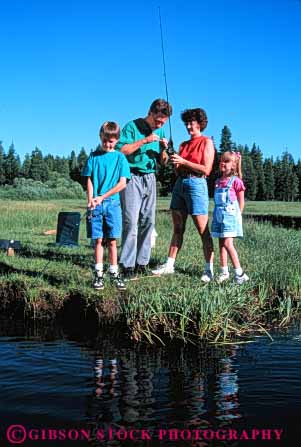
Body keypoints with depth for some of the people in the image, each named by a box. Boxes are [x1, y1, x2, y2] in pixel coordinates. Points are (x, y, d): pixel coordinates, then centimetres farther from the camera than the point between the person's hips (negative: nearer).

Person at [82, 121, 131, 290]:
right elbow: (89, 181, 5)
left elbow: (122, 183, -3)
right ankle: (99, 274, 5)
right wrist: (90, 200, -10)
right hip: (96, 205, 1)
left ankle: (114, 273, 9)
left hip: (113, 203, 0)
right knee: (99, 240, 1)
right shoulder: (94, 156, 7)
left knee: (112, 240, 2)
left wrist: (102, 197, -9)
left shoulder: (120, 157, 4)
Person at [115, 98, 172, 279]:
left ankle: (142, 263, 10)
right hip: (132, 177, -6)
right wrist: (144, 141, -17)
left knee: (148, 221, 4)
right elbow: (121, 150, -14)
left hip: (150, 178, 6)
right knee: (131, 221, -11)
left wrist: (163, 149, -4)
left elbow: (163, 162, 17)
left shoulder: (160, 132, 15)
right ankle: (128, 266, -9)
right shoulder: (132, 126, -3)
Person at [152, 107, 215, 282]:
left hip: (196, 184, -7)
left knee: (204, 231, -5)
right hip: (180, 184, 7)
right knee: (178, 229, 9)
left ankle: (209, 269, -1)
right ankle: (169, 265, 12)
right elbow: (179, 170, 17)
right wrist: (174, 160, -2)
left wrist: (183, 162, -12)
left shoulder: (207, 142, 0)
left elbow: (206, 169, -10)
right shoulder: (184, 145, 18)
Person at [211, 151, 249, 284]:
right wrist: (217, 214, 12)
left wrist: (237, 216, -6)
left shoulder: (236, 181, -5)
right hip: (218, 216, 7)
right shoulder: (218, 182, 13)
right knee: (221, 244, 7)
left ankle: (239, 273, -8)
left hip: (230, 215, -7)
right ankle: (224, 272, 14)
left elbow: (241, 202, -2)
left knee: (228, 244, -13)